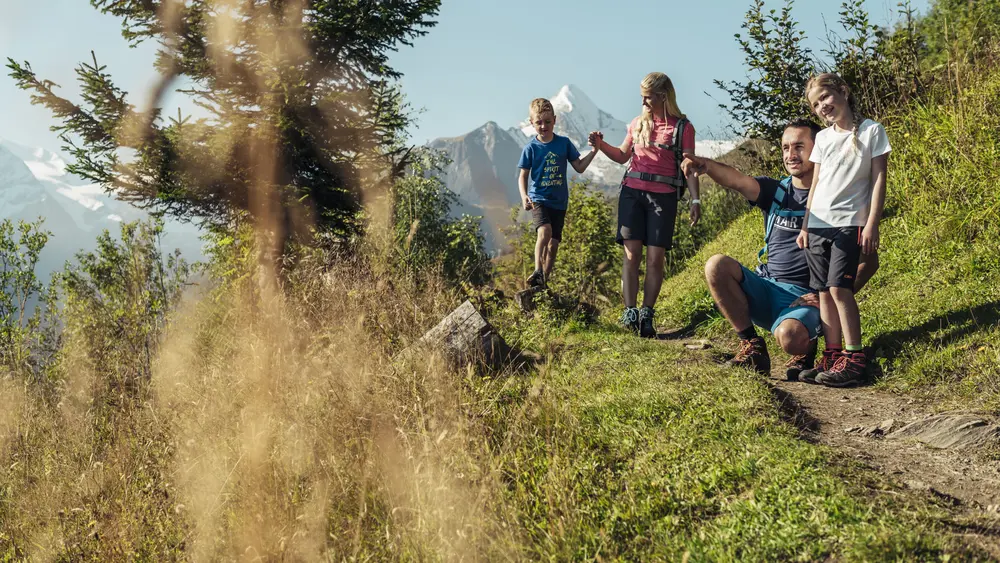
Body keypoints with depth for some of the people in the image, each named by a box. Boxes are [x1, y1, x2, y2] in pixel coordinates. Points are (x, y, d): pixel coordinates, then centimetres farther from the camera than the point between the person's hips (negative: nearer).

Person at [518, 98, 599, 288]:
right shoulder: (531, 148, -4)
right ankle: (537, 272, -27)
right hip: (538, 199, -3)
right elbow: (523, 176, -1)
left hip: (559, 202, 3)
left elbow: (579, 167, 8)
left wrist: (594, 150, -4)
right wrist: (524, 196, -18)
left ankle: (544, 282, 20)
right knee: (544, 230, -30)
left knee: (553, 243, 7)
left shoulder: (564, 143, 2)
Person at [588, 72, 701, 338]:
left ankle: (647, 316, 1)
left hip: (663, 197, -2)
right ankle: (630, 313, -10)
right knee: (631, 253, -7)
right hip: (632, 193, 2)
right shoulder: (638, 123, 11)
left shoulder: (682, 127, 1)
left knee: (655, 258, -3)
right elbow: (622, 156, 21)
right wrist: (601, 145, 3)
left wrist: (695, 200, -11)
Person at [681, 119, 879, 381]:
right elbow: (736, 180, -14)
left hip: (805, 298, -4)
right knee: (717, 266, -21)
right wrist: (707, 165, -37)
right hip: (765, 289, 4)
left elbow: (869, 261, -1)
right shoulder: (774, 191, 9)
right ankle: (752, 348, -8)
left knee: (790, 336, -36)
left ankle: (806, 349, 4)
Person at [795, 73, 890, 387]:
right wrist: (805, 226, 12)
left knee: (839, 288, -16)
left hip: (849, 223, -5)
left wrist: (872, 224, -11)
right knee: (824, 291, 3)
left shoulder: (871, 131, -1)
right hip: (818, 225, 5)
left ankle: (854, 358, -12)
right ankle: (832, 356, 8)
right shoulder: (823, 138, 13)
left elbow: (878, 180, -4)